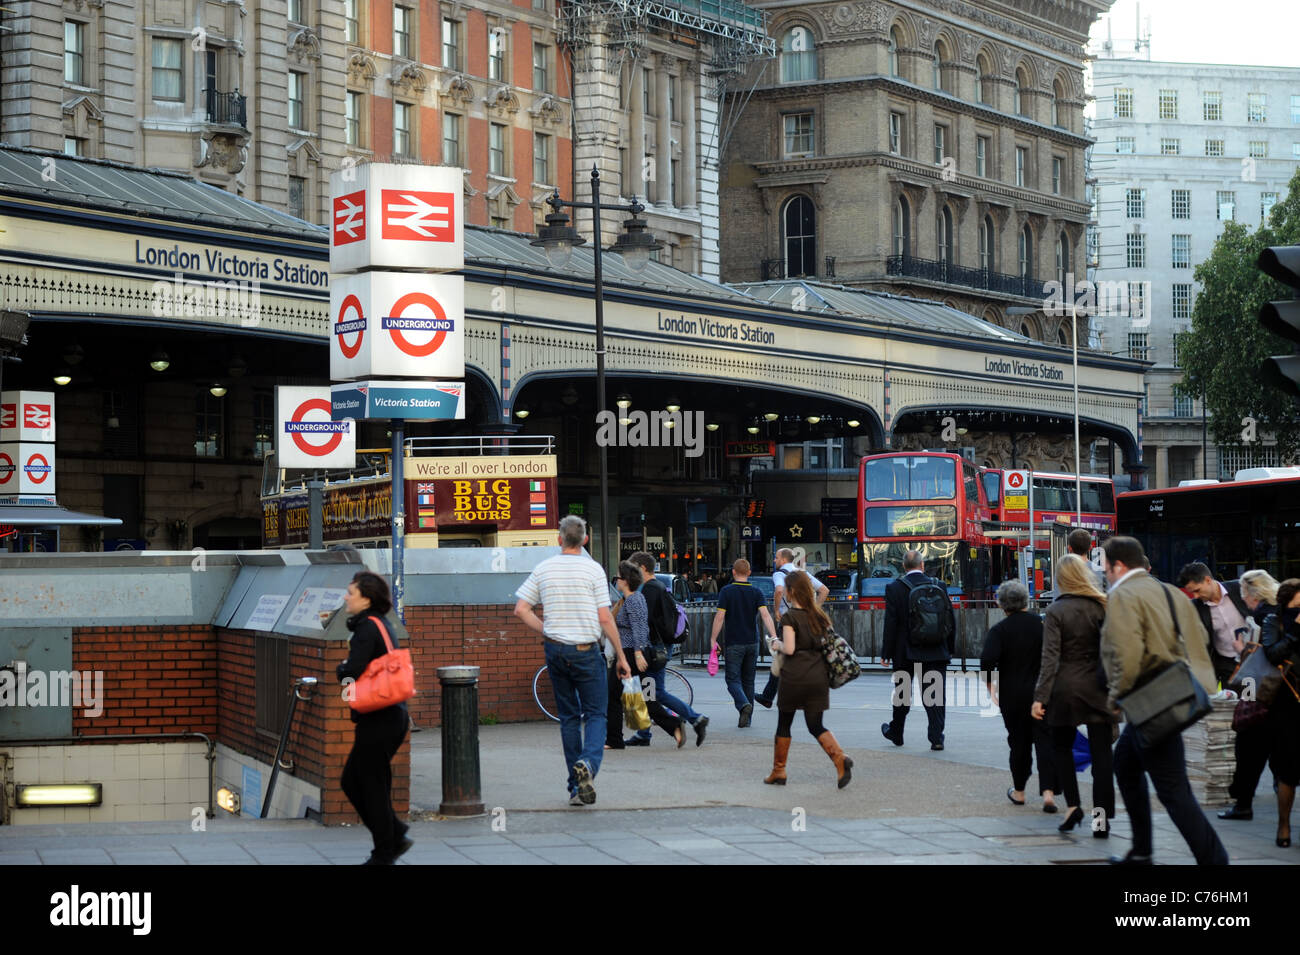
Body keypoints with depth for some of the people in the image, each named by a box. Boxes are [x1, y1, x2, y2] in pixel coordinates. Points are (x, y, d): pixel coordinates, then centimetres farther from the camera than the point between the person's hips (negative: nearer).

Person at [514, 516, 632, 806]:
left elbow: (521, 610, 1)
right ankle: (588, 762, -26)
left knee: (568, 716, 11)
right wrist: (621, 657, 0)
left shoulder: (543, 569, 4)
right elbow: (605, 619, -7)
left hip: (555, 650, 3)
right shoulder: (593, 569, -6)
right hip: (586, 651, -3)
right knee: (595, 714, 3)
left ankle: (576, 788, 10)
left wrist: (546, 631, 11)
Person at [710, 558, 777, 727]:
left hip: (733, 643, -3)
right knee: (748, 680, 13)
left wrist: (713, 640, -2)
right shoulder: (756, 592, 1)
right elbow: (765, 614, -11)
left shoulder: (726, 591, -6)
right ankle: (747, 718, 14)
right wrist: (774, 637, -16)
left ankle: (744, 705, -29)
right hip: (752, 643, 4)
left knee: (733, 680, -1)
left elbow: (720, 617, -9)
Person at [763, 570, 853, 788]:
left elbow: (789, 649, -17)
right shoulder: (819, 615, 9)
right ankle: (840, 759, -17)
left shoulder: (790, 617, -10)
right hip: (819, 675, 5)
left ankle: (778, 772, 16)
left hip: (794, 677, -5)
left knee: (784, 723, 10)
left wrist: (777, 645, 2)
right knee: (815, 725, 7)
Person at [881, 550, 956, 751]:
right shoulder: (939, 586, -1)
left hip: (906, 653, -1)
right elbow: (951, 620, 2)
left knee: (902, 694, 15)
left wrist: (886, 653, -4)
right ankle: (937, 738, -3)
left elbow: (891, 623, -10)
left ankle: (895, 732, 30)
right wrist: (950, 649, 13)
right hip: (936, 652, 1)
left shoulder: (894, 588, -9)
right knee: (934, 695, 4)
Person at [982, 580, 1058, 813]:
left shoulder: (999, 630, -10)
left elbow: (987, 660, -21)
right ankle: (1048, 791, -13)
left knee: (1019, 741, 12)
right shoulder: (1042, 624, -2)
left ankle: (1019, 791, 24)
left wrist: (990, 685, -5)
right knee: (1045, 741, 1)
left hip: (1012, 695, -1)